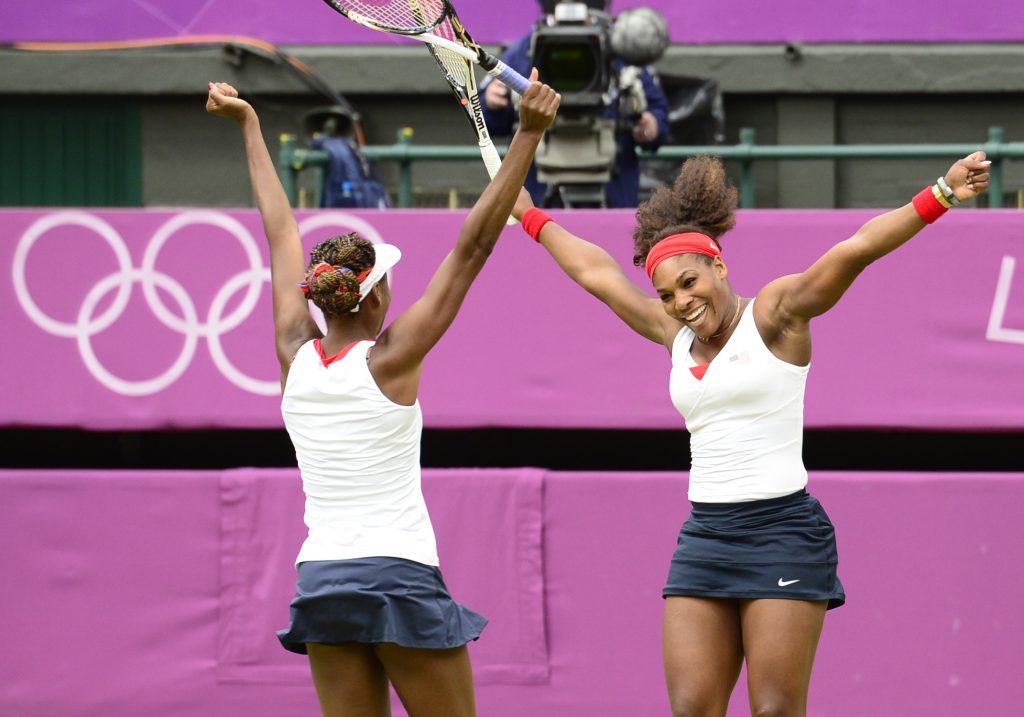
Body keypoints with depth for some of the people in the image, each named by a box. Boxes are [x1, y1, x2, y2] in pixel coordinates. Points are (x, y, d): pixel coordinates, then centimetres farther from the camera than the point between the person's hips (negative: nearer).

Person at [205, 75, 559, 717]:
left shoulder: (297, 356, 3)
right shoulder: (390, 359, -8)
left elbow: (282, 235, 14)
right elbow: (474, 245, -11)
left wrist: (249, 125, 28)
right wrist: (528, 135, -12)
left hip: (321, 579, 5)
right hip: (399, 577, -5)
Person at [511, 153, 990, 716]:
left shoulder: (774, 313, -3)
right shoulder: (677, 335, 15)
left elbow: (857, 248, -16)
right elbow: (597, 273, 29)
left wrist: (942, 193, -27)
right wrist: (531, 217, 41)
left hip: (782, 529, -6)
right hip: (704, 538, 6)